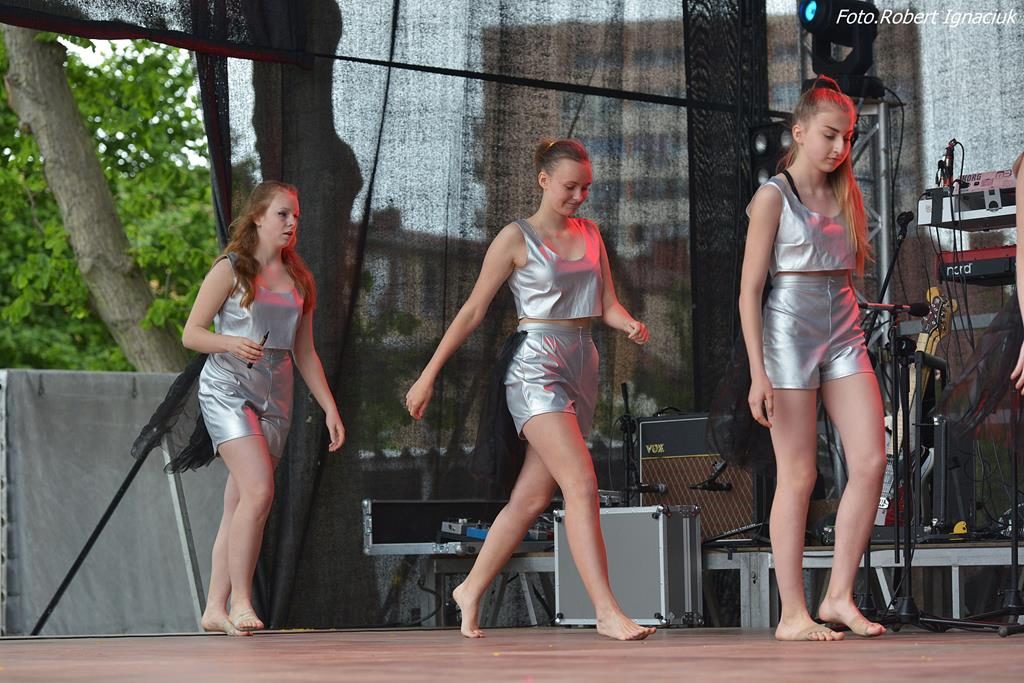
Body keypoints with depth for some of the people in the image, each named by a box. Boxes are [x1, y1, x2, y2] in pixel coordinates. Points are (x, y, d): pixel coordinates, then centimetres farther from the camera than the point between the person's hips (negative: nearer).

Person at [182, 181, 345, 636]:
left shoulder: (299, 280, 14)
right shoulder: (231, 270, -2)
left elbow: (304, 352, 19)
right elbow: (191, 333, -3)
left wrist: (330, 408, 13)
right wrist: (232, 344, -22)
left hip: (275, 397, 5)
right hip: (227, 389, -5)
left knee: (238, 507, 2)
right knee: (258, 491, -20)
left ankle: (215, 609, 5)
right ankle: (239, 599, -13)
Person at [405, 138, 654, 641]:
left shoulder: (589, 235, 15)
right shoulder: (517, 238, -3)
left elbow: (607, 303, 13)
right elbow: (473, 310, 0)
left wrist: (630, 325, -11)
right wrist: (428, 376, 1)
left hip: (581, 368, 7)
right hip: (536, 367, -7)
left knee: (533, 497, 9)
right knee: (581, 483, -19)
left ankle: (471, 590, 24)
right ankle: (607, 611, -23)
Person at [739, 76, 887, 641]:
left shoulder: (844, 196, 14)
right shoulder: (773, 197, -4)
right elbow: (749, 291, -7)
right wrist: (758, 373, -14)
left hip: (844, 335, 6)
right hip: (790, 335, -6)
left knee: (871, 461, -6)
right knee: (798, 477, -5)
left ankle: (839, 596, 2)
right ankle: (792, 614, 0)